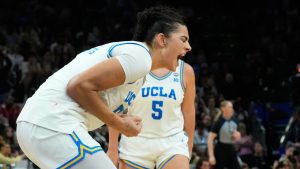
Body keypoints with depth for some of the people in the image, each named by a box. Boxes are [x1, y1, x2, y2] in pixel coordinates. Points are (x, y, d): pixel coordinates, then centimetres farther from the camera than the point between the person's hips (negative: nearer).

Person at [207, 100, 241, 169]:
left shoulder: (234, 121, 3)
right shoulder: (219, 123, -16)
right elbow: (210, 139, -17)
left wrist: (237, 135, -5)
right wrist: (211, 156, -22)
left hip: (231, 148, 6)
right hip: (221, 150, -6)